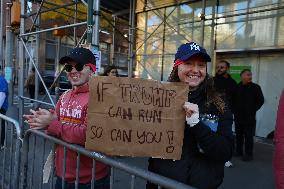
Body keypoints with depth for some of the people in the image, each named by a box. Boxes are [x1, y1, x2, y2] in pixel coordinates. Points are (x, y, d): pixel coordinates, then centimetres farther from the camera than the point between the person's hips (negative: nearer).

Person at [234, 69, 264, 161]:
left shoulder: (256, 87, -2)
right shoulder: (237, 87, 4)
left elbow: (261, 100, -1)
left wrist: (253, 110, -3)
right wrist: (235, 110, 5)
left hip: (249, 117, -3)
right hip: (238, 116, 3)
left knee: (248, 136, 0)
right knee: (238, 135, 13)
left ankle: (249, 154, 11)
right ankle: (238, 151, 27)